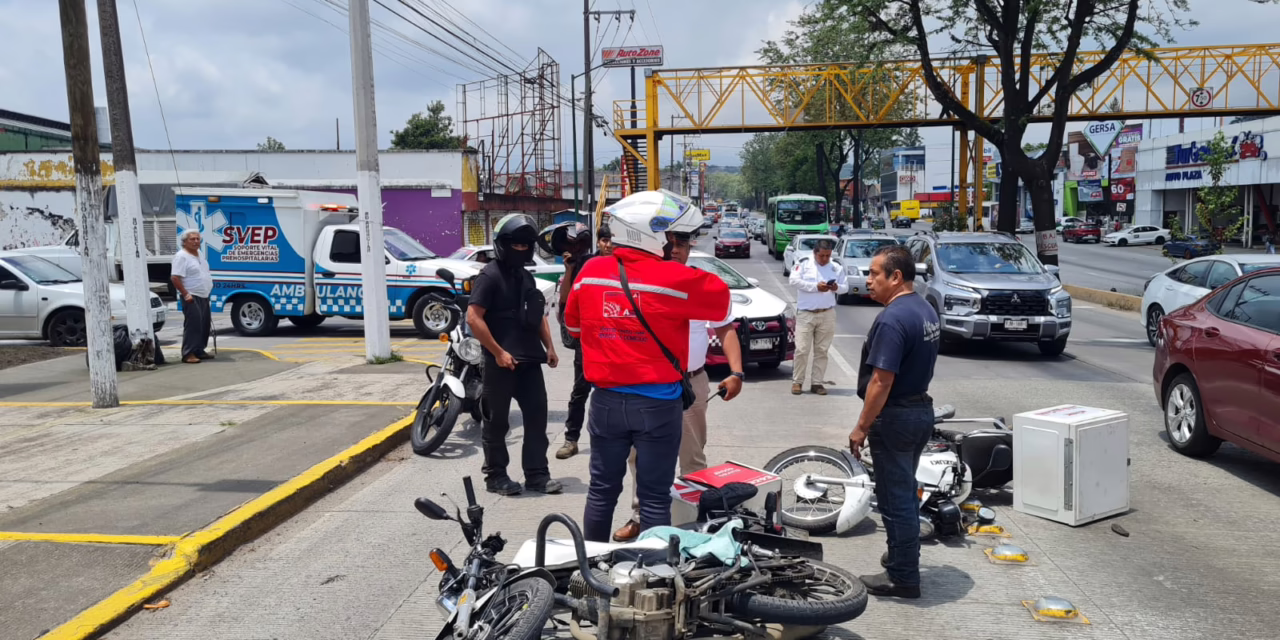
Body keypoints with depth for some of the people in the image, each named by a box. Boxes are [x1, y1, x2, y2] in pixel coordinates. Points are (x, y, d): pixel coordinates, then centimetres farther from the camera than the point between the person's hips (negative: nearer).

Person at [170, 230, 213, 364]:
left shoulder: (199, 254, 14)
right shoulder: (181, 256, -13)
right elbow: (175, 278, -19)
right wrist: (185, 294, -22)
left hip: (203, 296, 9)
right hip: (192, 297, -9)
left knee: (205, 324, 12)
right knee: (193, 324, -13)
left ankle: (200, 350, 21)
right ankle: (188, 354, -12)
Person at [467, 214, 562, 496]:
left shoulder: (526, 276, 15)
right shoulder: (490, 275, -10)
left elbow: (538, 315, 24)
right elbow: (473, 318, -17)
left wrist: (549, 346, 12)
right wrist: (498, 352, -19)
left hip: (529, 360, 8)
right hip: (500, 362, -8)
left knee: (537, 415, 8)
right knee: (497, 422, 4)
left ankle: (537, 475, 16)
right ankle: (496, 476, 15)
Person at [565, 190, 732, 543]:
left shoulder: (590, 272, -2)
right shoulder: (676, 278, -16)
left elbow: (573, 323, 13)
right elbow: (723, 299, 0)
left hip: (606, 400, 4)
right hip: (658, 402, -4)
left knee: (602, 490, 16)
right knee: (655, 497, 6)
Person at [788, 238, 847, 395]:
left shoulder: (835, 267, 8)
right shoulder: (803, 263, -1)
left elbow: (846, 287, 10)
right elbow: (794, 280, -13)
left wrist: (837, 287, -13)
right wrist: (815, 287, -18)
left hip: (827, 315, 3)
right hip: (805, 314, -3)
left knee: (822, 350, 7)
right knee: (802, 349, -5)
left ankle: (817, 383, 14)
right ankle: (797, 382, 7)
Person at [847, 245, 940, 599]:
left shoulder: (892, 319, -23)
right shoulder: (926, 310, 8)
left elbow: (882, 380, -26)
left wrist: (861, 427, -18)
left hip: (895, 418, -10)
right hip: (921, 409, 10)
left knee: (895, 498, 1)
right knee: (906, 492, 22)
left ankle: (903, 577, 11)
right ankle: (903, 556, 37)